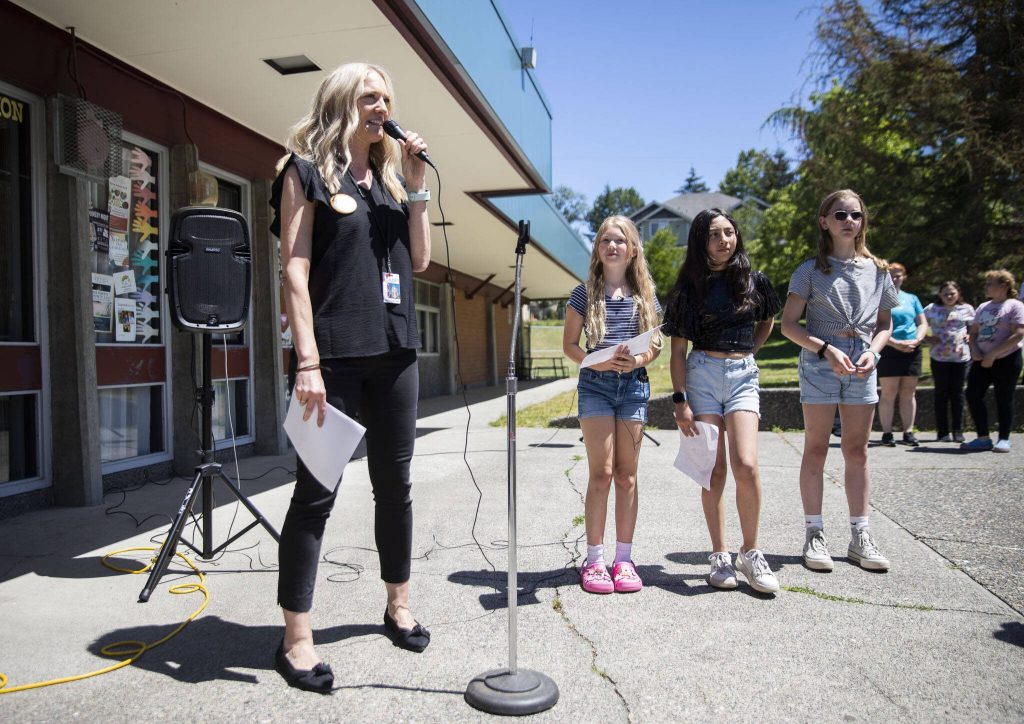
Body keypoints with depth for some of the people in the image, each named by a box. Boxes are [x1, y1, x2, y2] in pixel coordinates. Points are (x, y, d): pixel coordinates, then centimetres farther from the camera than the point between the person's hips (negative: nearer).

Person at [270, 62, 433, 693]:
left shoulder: (391, 175, 17)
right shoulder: (307, 170, 1)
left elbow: (421, 260, 13)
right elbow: (295, 270, -8)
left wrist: (417, 186, 4)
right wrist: (308, 363, -17)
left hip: (396, 351, 6)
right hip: (336, 354, -6)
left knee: (395, 481, 12)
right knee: (317, 491, -1)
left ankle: (399, 605, 29)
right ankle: (297, 637, 10)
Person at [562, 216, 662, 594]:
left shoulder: (645, 295, 9)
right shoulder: (584, 294, 3)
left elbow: (656, 344, 9)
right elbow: (569, 344, 2)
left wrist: (638, 360, -13)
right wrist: (598, 361, -16)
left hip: (634, 384, 2)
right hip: (596, 383, -2)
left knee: (626, 474, 6)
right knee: (601, 472, -6)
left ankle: (624, 558, 14)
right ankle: (594, 560, 3)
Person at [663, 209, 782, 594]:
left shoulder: (753, 281, 6)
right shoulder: (690, 287, 2)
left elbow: (767, 320, 26)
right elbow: (678, 349, 0)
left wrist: (748, 351, 11)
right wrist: (680, 400, -8)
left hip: (743, 375, 1)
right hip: (702, 374, -1)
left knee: (746, 464, -14)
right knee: (714, 469, 0)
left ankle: (750, 553, 3)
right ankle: (720, 556, 10)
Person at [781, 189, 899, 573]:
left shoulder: (877, 270, 10)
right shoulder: (811, 270, -1)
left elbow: (884, 324, 15)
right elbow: (788, 324, -4)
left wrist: (872, 351, -5)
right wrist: (827, 349, -15)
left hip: (861, 365, 3)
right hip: (819, 361, -3)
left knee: (857, 451, 7)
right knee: (816, 449, 1)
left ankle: (860, 536, 15)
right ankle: (815, 534, 7)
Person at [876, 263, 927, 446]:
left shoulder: (912, 299, 17)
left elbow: (923, 324, 15)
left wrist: (917, 340, -5)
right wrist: (896, 343, -16)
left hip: (912, 351, 4)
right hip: (888, 351, -4)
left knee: (909, 393, 5)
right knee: (888, 393, -5)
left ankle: (908, 432, 10)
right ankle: (887, 433, -1)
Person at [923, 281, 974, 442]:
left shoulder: (966, 309, 9)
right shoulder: (932, 309, 5)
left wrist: (969, 336, 1)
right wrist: (926, 339, -6)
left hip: (961, 356, 1)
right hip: (939, 357, -1)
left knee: (957, 393, 4)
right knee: (941, 393, 3)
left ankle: (958, 431, 11)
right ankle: (943, 432, 7)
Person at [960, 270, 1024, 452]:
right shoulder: (983, 307, 15)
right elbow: (973, 332, 15)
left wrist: (992, 354, -19)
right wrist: (975, 350, -5)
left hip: (1006, 360, -6)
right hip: (982, 360, 6)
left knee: (1003, 399, 1)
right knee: (973, 395, -5)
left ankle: (1004, 440, 12)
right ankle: (983, 438, 2)